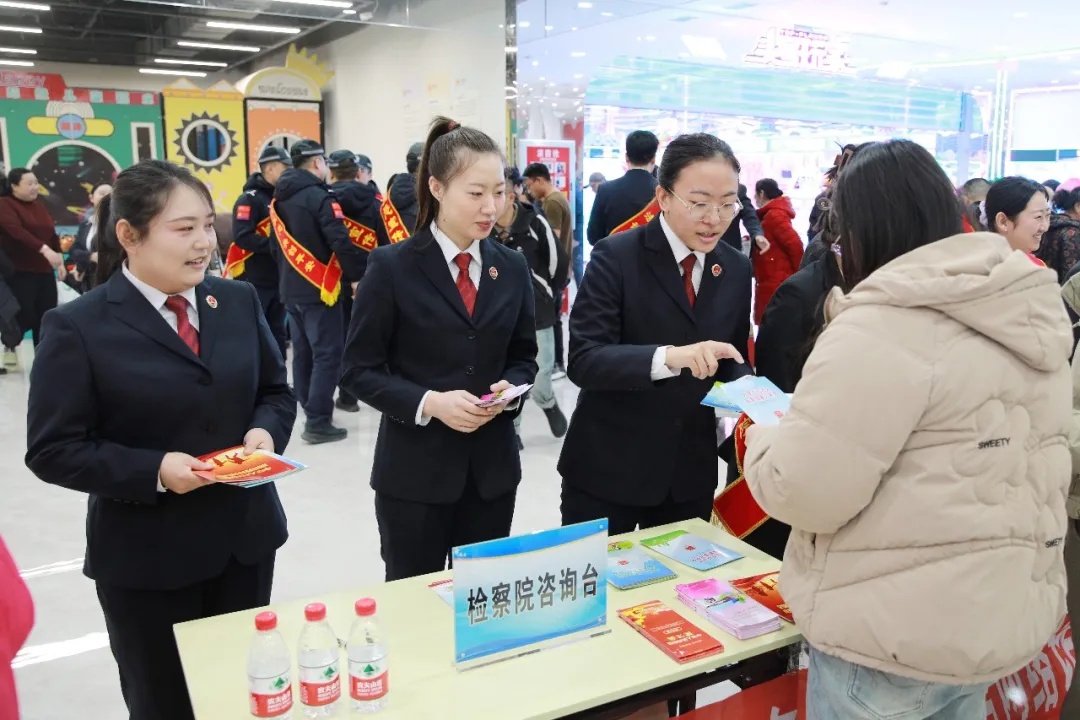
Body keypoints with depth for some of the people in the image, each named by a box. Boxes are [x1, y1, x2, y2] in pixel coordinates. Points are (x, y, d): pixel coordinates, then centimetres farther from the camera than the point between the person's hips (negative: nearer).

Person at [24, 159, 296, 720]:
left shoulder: (239, 301, 3)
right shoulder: (78, 326, -11)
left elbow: (276, 390, 11)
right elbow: (53, 451, -11)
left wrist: (266, 431, -11)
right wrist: (154, 471, -24)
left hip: (245, 539, 4)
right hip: (146, 559, -4)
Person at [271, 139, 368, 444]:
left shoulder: (279, 200, 12)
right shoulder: (320, 196, -14)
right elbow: (340, 241, -20)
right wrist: (356, 276, -10)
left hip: (291, 290, 9)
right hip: (319, 289, -9)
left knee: (303, 351, 16)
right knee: (327, 354, -5)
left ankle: (308, 408, 26)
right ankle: (318, 422, -5)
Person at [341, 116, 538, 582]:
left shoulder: (512, 268, 5)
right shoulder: (392, 266, -8)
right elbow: (360, 370, -7)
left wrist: (510, 389, -10)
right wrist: (429, 403, -22)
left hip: (493, 469, 4)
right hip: (414, 472, -4)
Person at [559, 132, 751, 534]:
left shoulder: (737, 269, 3)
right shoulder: (616, 257, -13)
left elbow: (733, 360, 10)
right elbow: (583, 360, -21)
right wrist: (668, 355, -35)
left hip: (691, 471, 5)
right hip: (608, 468, -4)